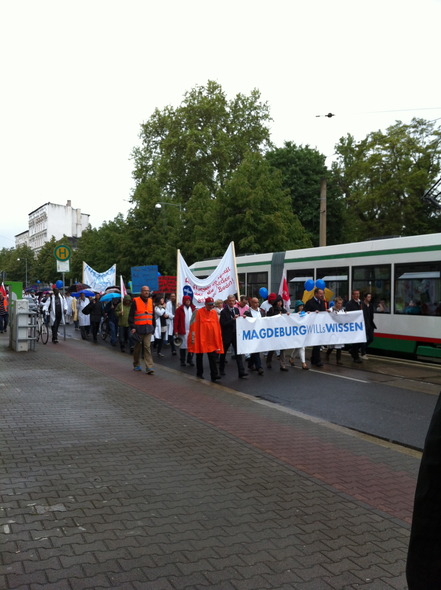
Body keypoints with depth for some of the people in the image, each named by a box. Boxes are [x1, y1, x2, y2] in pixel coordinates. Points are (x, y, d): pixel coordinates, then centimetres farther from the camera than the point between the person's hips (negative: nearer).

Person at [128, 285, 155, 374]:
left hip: (148, 329, 3)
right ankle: (136, 365, 26)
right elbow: (131, 315, -5)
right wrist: (132, 327, -12)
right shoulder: (135, 301, -4)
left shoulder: (151, 301, 11)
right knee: (138, 347, 9)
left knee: (147, 347, -5)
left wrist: (153, 326, 15)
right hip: (138, 328, -3)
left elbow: (153, 315, 18)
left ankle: (149, 367, -10)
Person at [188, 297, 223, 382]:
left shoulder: (214, 312, 3)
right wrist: (193, 338, -9)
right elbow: (194, 325, -9)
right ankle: (199, 373, 28)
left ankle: (214, 375, -6)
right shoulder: (199, 312, -9)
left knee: (213, 357, -4)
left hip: (212, 339, 3)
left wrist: (218, 338, 7)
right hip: (200, 339, -3)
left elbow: (217, 326, 7)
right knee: (199, 356, 12)